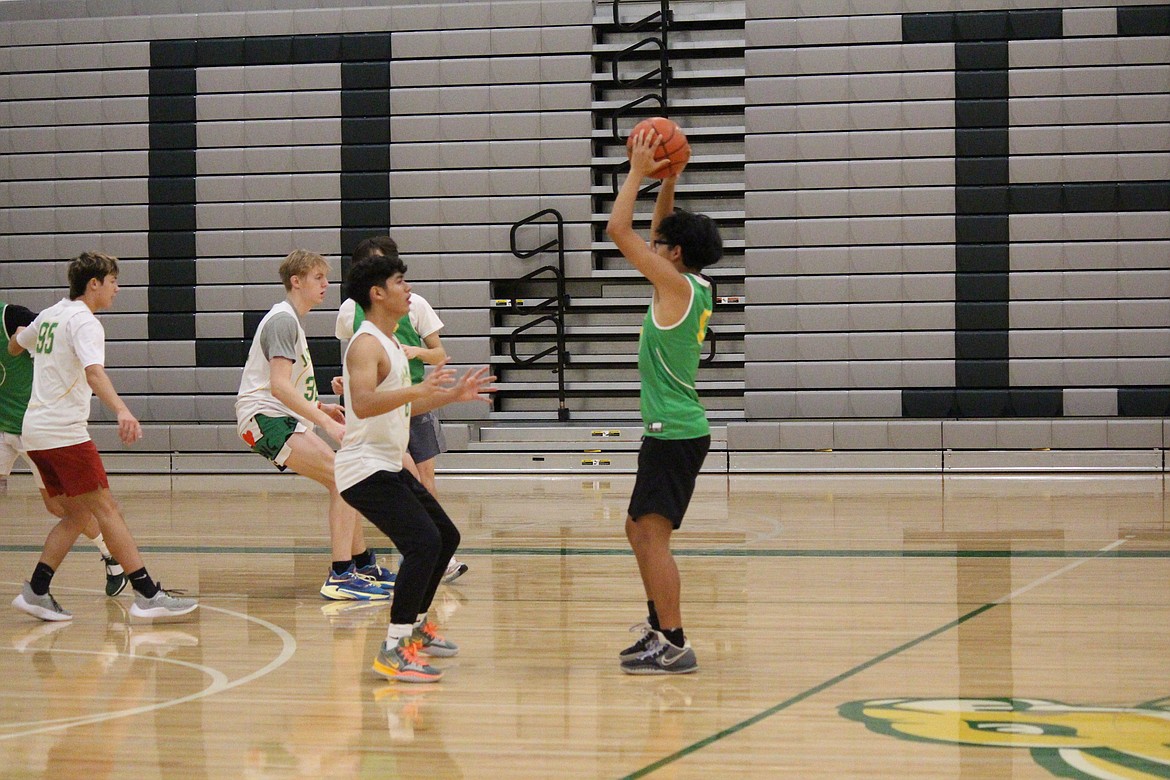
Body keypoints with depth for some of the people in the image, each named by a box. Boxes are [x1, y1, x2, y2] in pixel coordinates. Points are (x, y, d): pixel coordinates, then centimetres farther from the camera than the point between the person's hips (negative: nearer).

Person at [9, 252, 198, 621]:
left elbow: (14, 346, 33)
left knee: (76, 514, 12)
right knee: (107, 509, -9)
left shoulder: (50, 315, 15)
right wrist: (122, 411, -45)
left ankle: (36, 592, 6)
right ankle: (147, 595, -13)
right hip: (64, 431, -9)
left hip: (35, 431, 9)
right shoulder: (84, 322, -11)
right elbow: (94, 372, -30)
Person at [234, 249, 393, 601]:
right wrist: (327, 423, -28)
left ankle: (365, 566, 27)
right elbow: (279, 386, -25)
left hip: (281, 417, 11)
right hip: (263, 417, -11)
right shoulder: (283, 320, -13)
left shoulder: (291, 320, 20)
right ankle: (341, 577, -23)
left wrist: (320, 407, 19)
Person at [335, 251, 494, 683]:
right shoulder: (367, 344, -16)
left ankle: (415, 626, 32)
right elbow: (362, 404, -34)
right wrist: (419, 389, -41)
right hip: (365, 468, -11)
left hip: (390, 466, 11)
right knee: (424, 541, -23)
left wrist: (453, 395, 20)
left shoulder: (391, 343, 16)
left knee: (446, 536, 18)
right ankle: (394, 650, -22)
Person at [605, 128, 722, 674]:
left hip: (674, 433, -10)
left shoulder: (677, 286, -13)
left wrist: (638, 172, -6)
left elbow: (618, 230, -15)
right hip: (674, 429, 10)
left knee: (654, 534, -12)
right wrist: (666, 180, 22)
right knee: (639, 529, 18)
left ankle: (674, 645, -14)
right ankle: (659, 627, 25)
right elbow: (659, 231, 29)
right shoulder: (688, 286, 12)